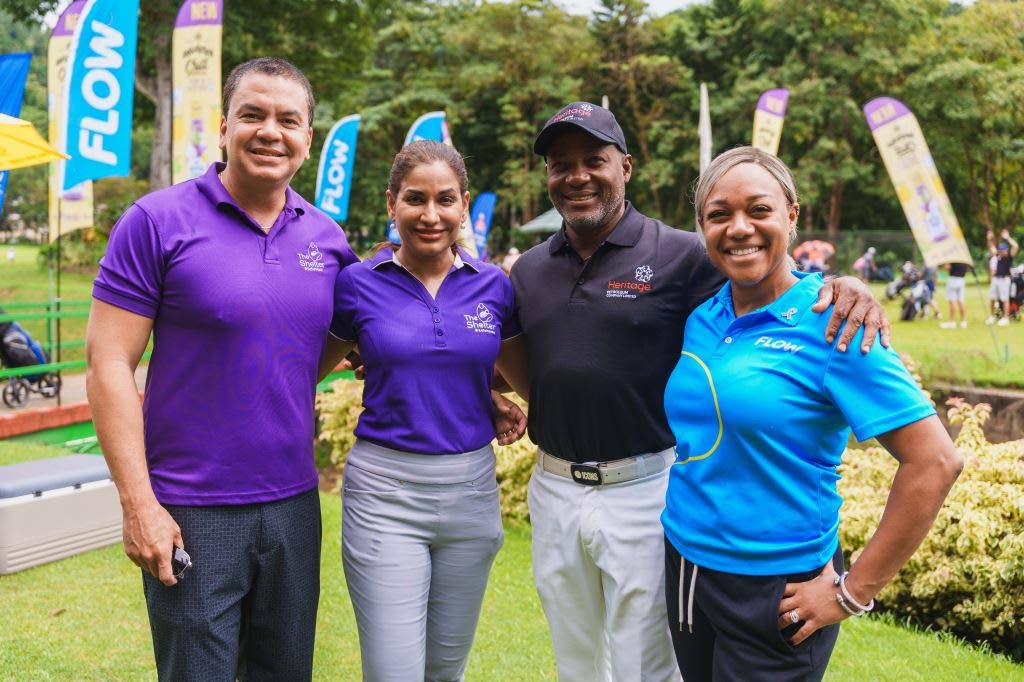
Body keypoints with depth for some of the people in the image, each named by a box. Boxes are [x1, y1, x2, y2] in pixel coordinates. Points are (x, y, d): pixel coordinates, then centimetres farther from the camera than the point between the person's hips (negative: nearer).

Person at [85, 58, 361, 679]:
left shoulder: (327, 238, 6)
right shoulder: (157, 222, -8)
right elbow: (109, 364, -10)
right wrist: (138, 503, -15)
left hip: (294, 505, 5)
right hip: (191, 512, -4)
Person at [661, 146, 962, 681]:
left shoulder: (829, 325, -14)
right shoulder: (698, 315, 2)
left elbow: (934, 461, -18)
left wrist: (853, 591, -16)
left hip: (773, 592, -5)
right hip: (682, 566, 6)